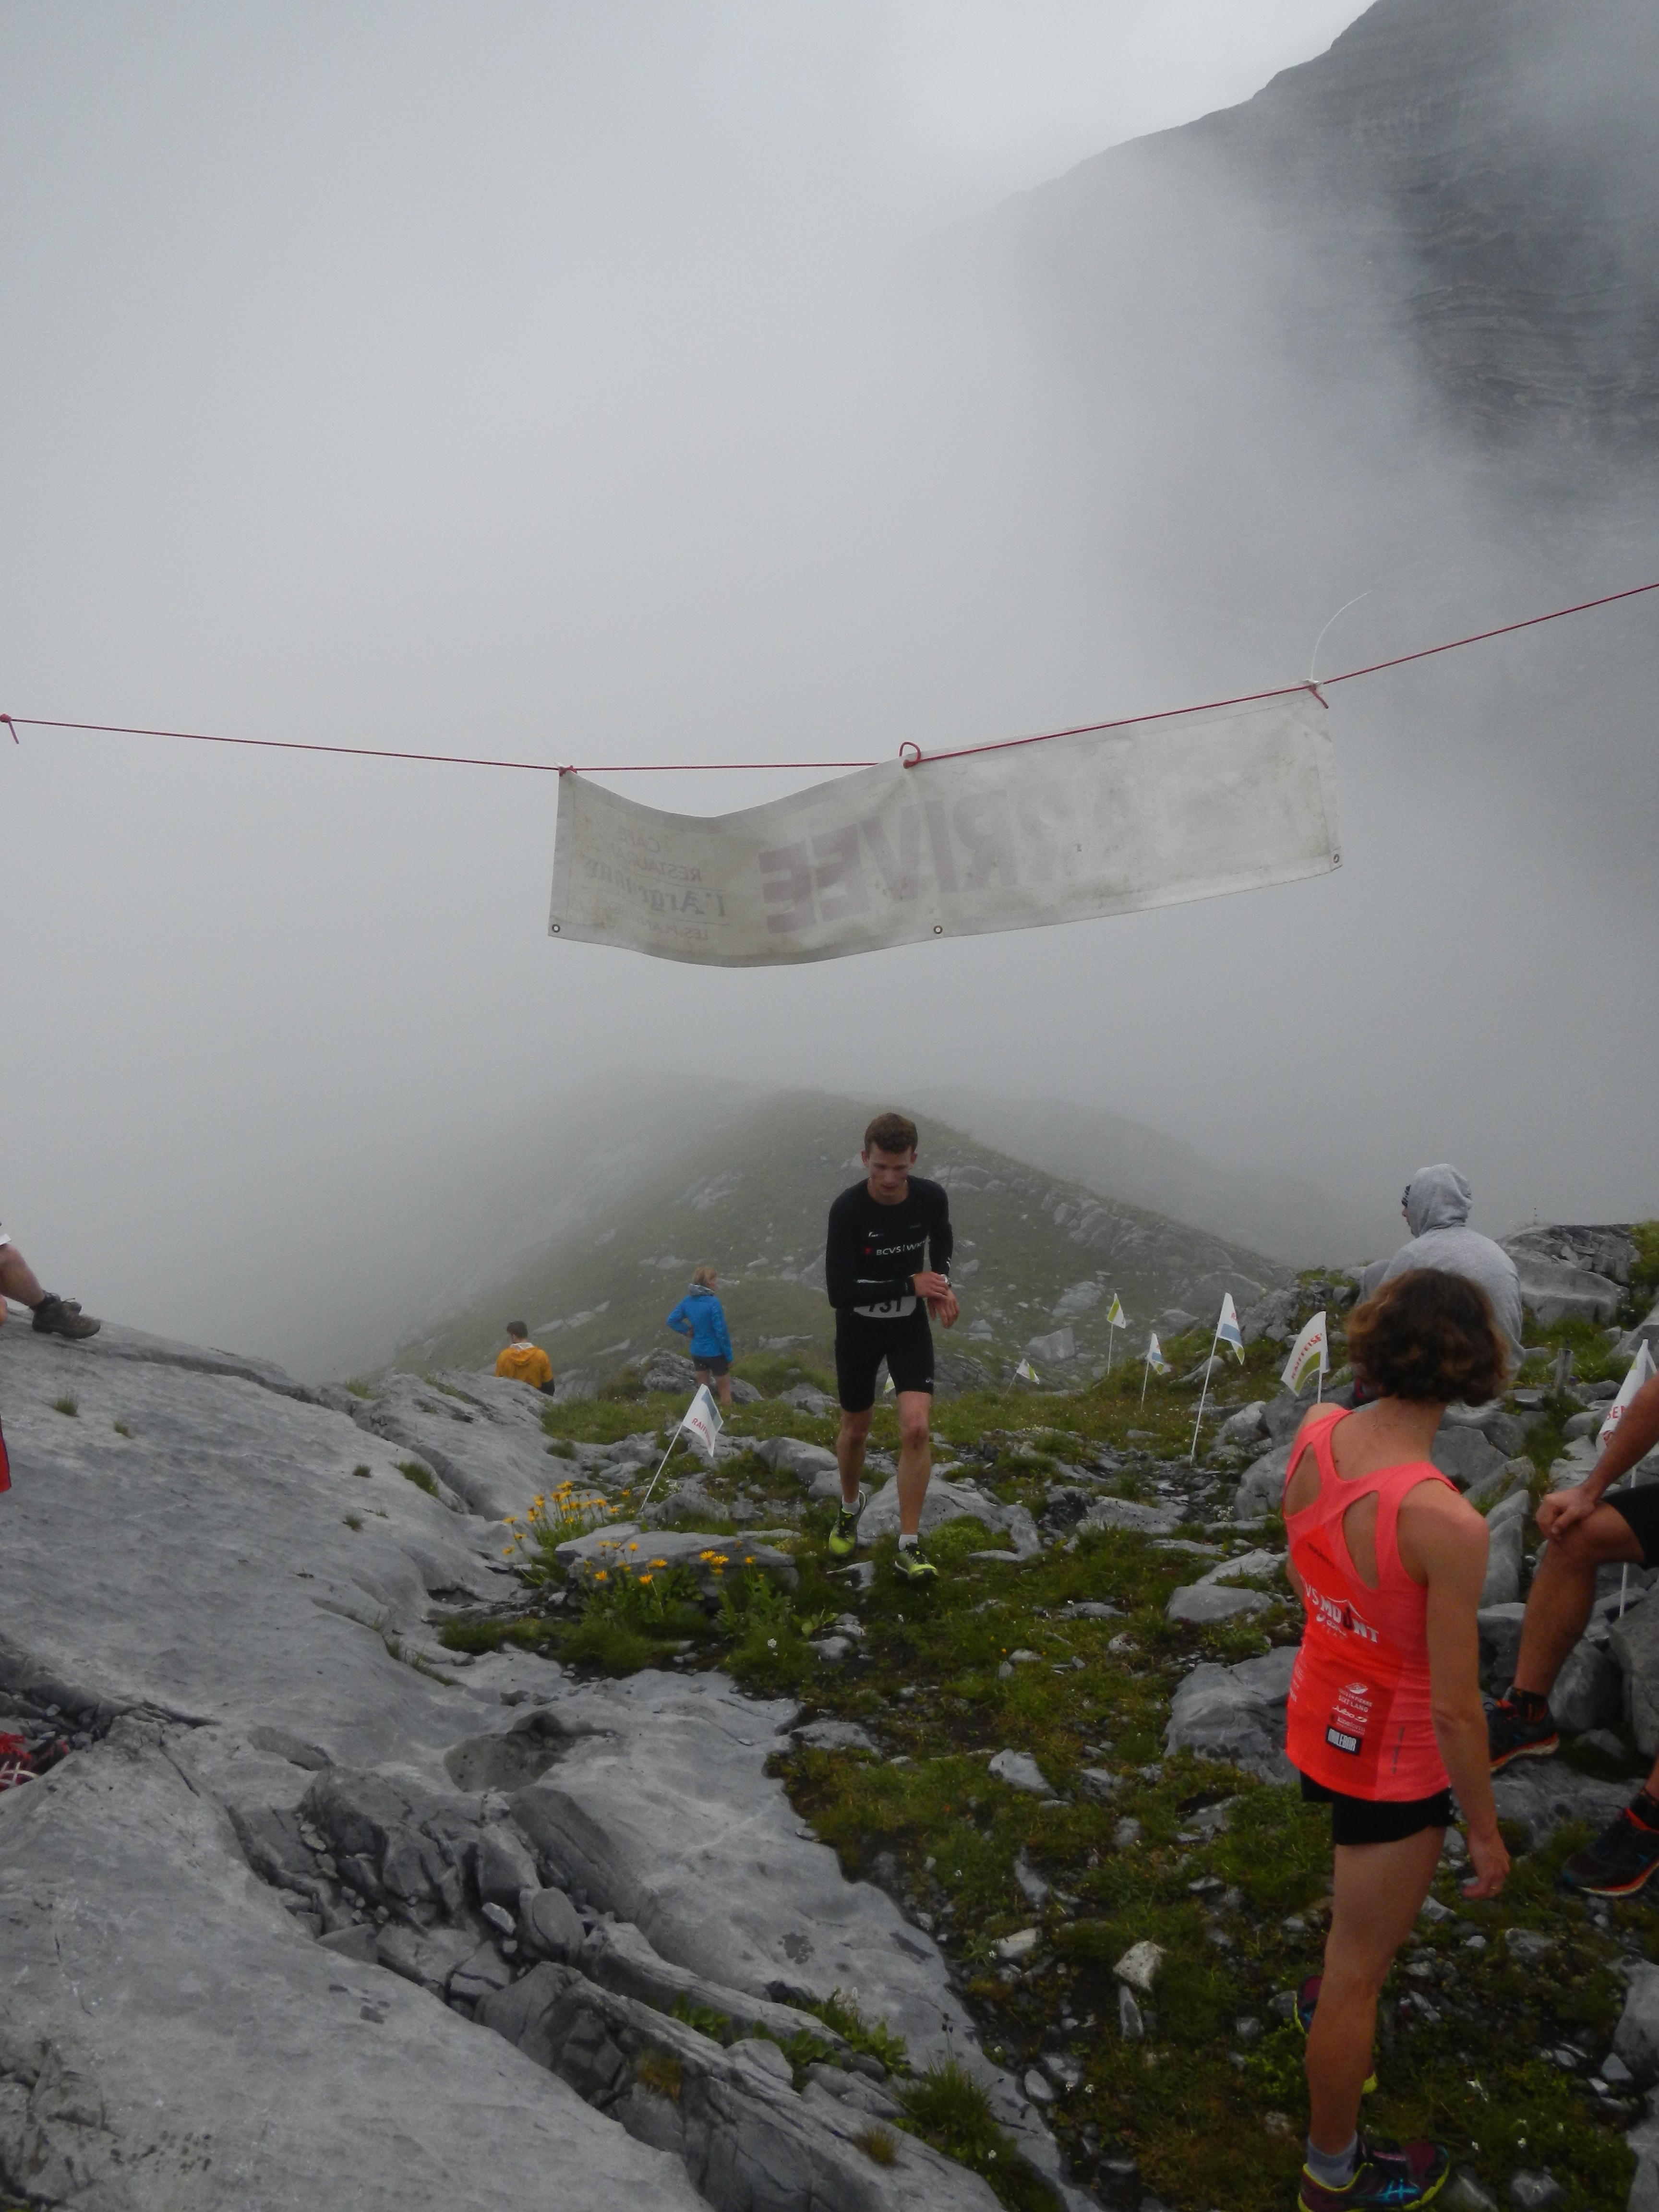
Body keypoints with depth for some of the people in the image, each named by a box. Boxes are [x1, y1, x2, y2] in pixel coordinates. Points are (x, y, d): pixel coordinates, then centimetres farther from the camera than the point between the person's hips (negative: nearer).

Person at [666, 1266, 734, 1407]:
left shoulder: (687, 1301, -3)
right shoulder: (712, 1303, -22)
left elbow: (672, 1320, 6)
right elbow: (721, 1332, -19)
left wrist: (687, 1331, 1)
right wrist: (729, 1357, -10)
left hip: (697, 1352, 6)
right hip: (715, 1353, -6)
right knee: (725, 1390, 9)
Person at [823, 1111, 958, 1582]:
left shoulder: (932, 1198, -14)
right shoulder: (848, 1209, -25)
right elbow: (838, 1291, -28)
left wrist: (942, 1284, -7)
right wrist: (910, 1284, -27)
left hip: (910, 1324, 1)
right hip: (859, 1327, -1)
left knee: (916, 1428, -14)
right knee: (855, 1429, 15)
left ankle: (909, 1546, -6)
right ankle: (851, 1506, 45)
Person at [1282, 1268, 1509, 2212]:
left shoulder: (1316, 1432, -14)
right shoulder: (1446, 1522, -35)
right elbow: (1454, 1708, -24)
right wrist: (1488, 1831, -8)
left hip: (1321, 1712, 7)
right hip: (1395, 1759, -7)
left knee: (1384, 1894, 38)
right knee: (1361, 1973, 15)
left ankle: (1336, 1994, 63)